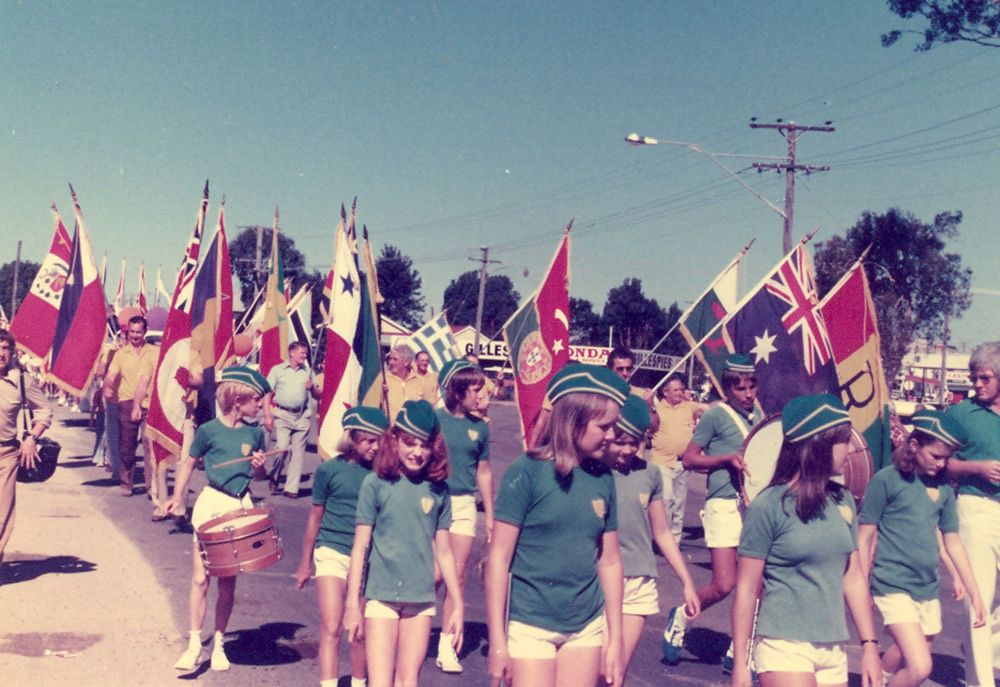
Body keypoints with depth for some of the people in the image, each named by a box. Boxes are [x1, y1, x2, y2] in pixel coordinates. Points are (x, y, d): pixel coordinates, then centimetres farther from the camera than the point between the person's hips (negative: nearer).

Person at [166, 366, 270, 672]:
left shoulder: (255, 433, 4)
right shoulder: (209, 430, -7)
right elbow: (188, 464, 2)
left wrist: (259, 466, -8)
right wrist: (177, 498, -3)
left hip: (241, 508, 3)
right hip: (211, 504, -3)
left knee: (228, 582, 7)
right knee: (200, 578, -1)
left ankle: (218, 644, 20)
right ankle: (194, 645, 10)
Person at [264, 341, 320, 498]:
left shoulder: (308, 371, 15)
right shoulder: (278, 370, 5)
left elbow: (318, 395, 18)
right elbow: (268, 394, 1)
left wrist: (312, 388, -4)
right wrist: (267, 416, -7)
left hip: (302, 416, 3)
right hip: (282, 415, -3)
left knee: (298, 452, 0)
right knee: (282, 447, -14)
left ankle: (291, 488, 6)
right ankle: (274, 478, 11)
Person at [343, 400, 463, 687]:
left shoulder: (438, 490, 2)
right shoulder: (376, 484, -6)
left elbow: (444, 552, 8)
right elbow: (360, 547, -3)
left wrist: (458, 606, 9)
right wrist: (352, 604, -5)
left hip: (421, 598, 3)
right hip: (381, 595, -3)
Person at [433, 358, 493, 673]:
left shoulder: (479, 427, 6)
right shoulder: (433, 419, -4)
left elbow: (483, 472, 12)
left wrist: (490, 515, 13)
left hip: (464, 504, 3)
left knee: (458, 575, 4)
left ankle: (447, 644, 13)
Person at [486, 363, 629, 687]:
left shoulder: (603, 478, 3)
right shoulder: (528, 471, -11)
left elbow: (610, 561, 8)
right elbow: (499, 557, -10)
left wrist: (614, 639, 9)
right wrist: (497, 641, -11)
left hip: (586, 627, 5)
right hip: (530, 627, -5)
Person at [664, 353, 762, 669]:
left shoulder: (756, 414, 12)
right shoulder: (715, 415, -7)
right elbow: (689, 459, -6)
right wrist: (726, 458, -19)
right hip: (724, 505, -6)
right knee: (723, 586, -9)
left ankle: (738, 651, 16)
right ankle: (681, 617, 19)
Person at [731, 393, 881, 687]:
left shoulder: (843, 501, 7)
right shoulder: (770, 505, -10)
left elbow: (854, 578, 13)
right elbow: (746, 589, -8)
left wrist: (870, 644, 10)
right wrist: (740, 663, -7)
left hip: (834, 653, 6)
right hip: (784, 648, -6)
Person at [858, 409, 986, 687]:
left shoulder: (943, 487, 9)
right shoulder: (886, 479, -9)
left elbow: (952, 542, 14)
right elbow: (865, 538, -5)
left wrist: (975, 594, 13)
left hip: (928, 589, 6)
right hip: (894, 587, -6)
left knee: (902, 660, 15)